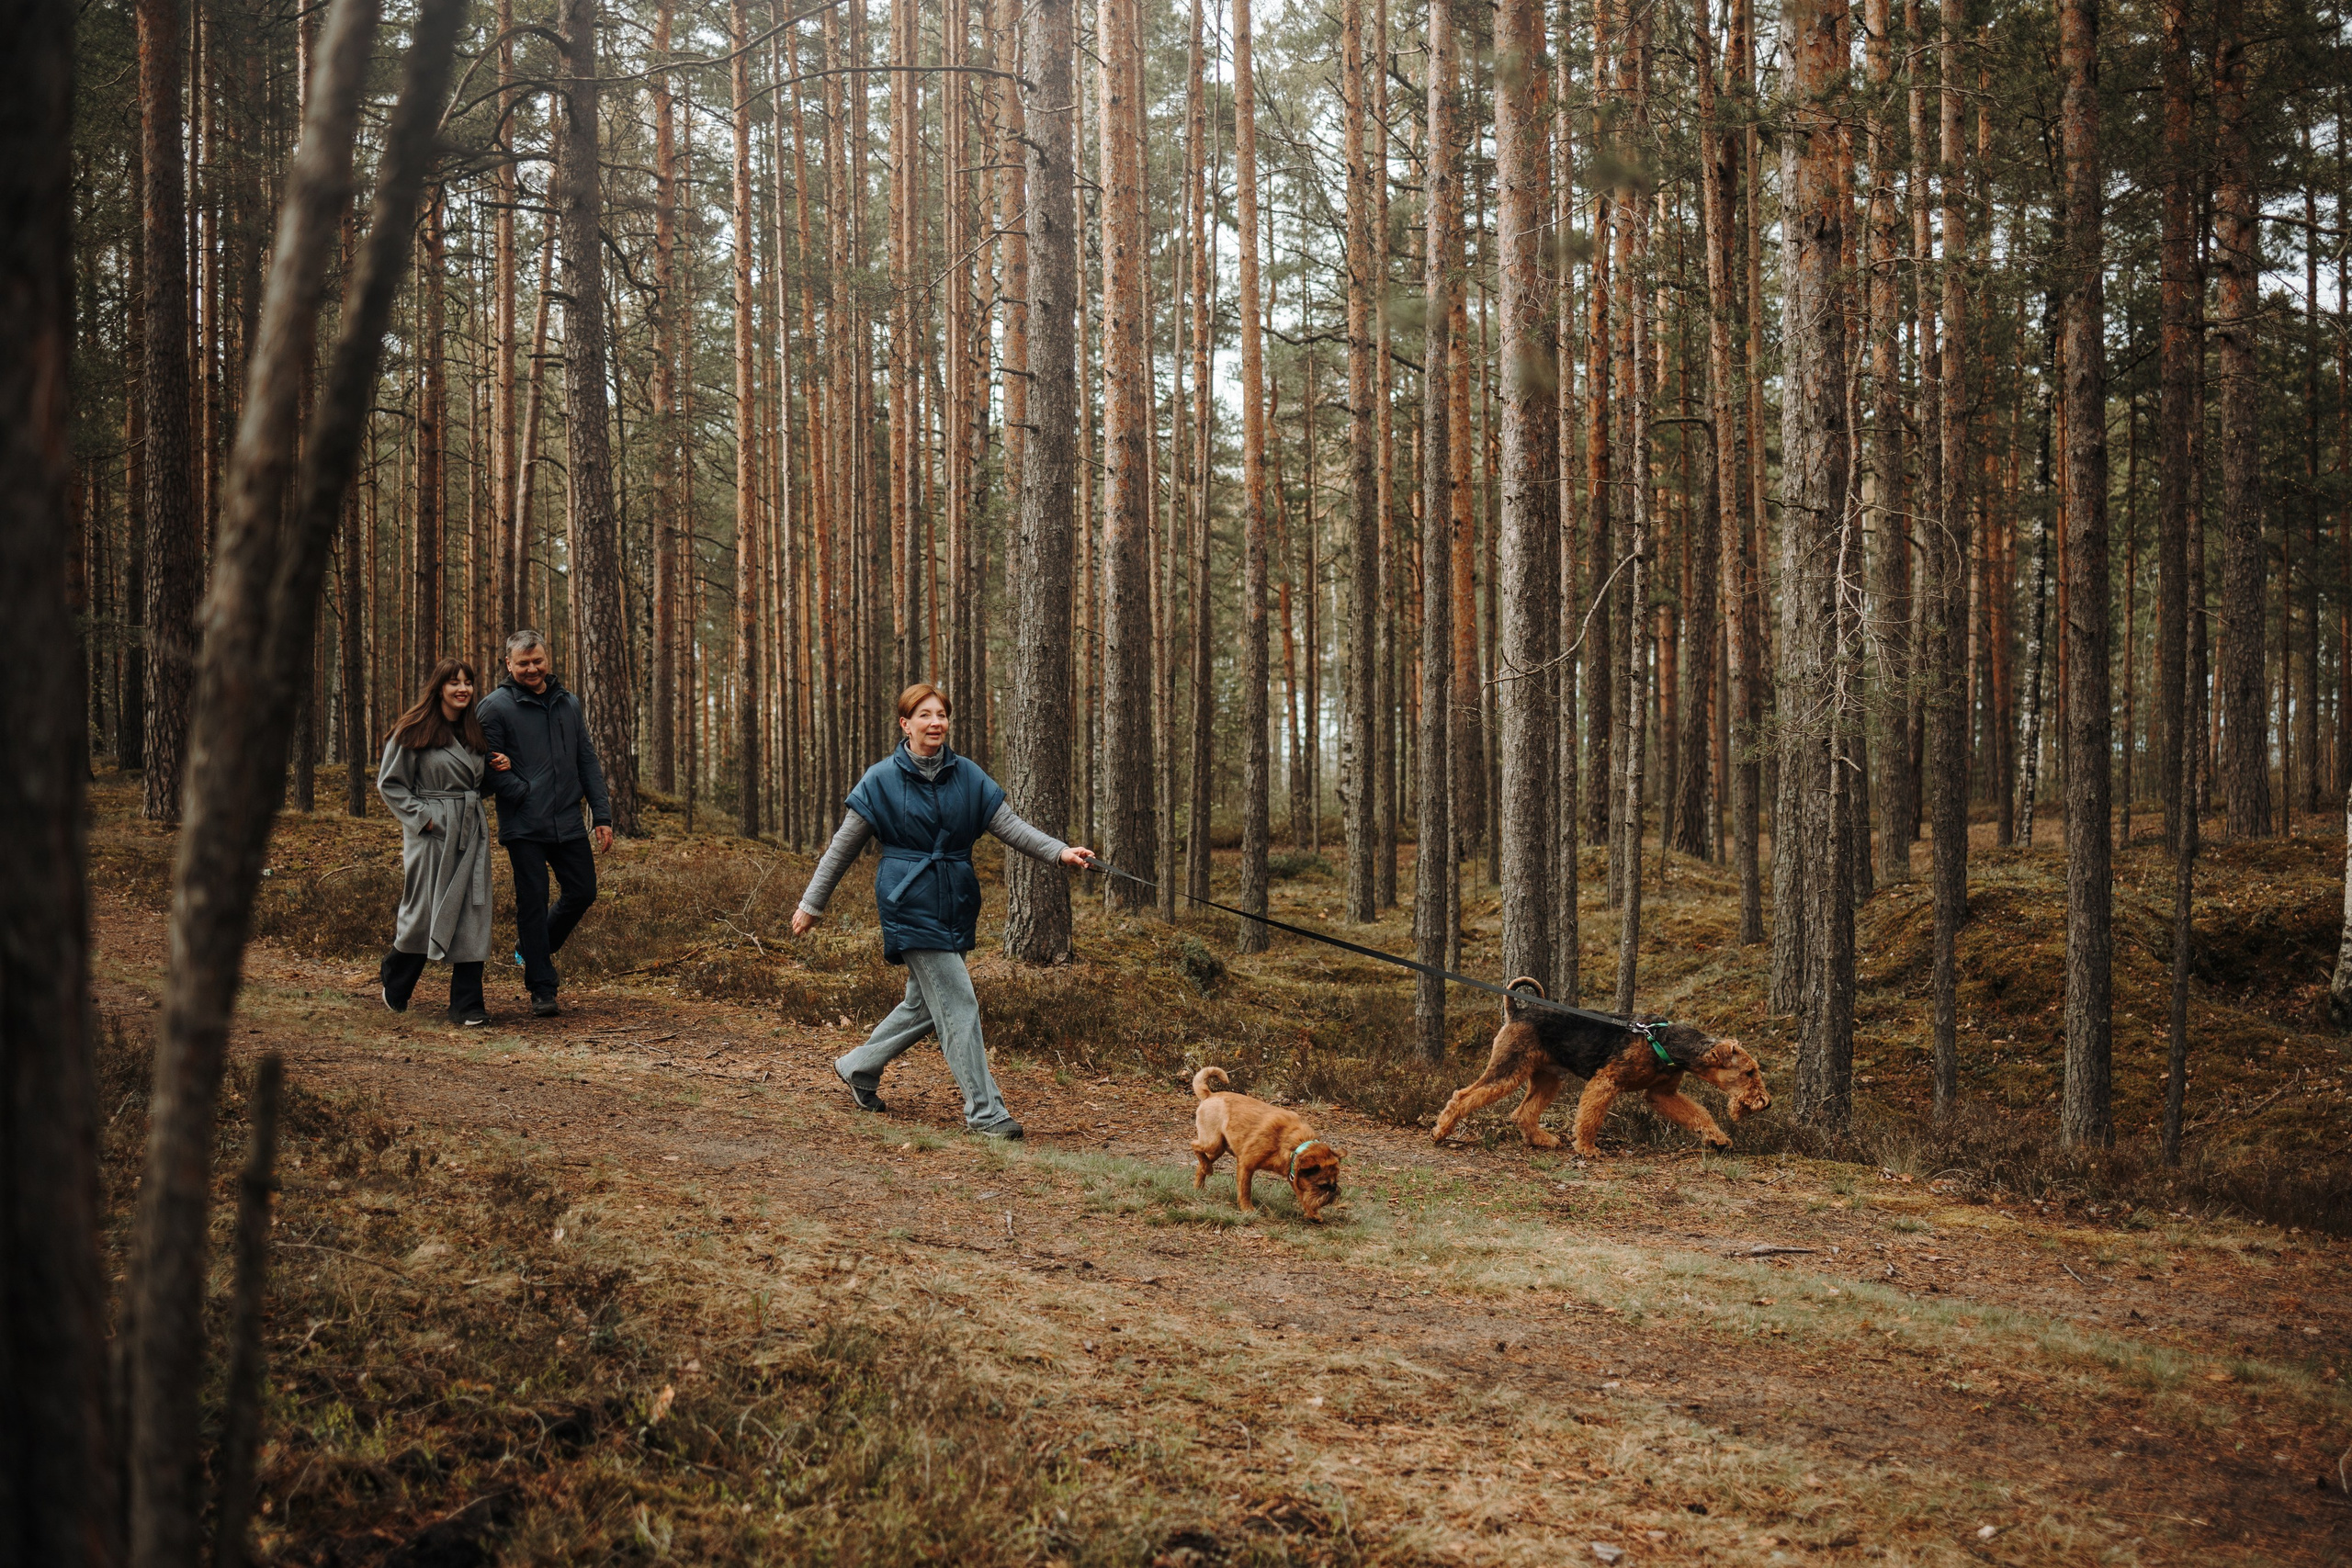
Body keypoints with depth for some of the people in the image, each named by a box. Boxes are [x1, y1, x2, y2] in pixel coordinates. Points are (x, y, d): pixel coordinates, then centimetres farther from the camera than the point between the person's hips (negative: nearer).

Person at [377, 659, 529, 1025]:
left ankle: (467, 1004, 1)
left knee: (472, 915, -1)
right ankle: (394, 979, 30)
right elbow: (389, 783, -3)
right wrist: (420, 816, -11)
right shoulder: (413, 732, -4)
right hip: (432, 831, -5)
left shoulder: (475, 732, 14)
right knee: (426, 912, 2)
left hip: (470, 832, 5)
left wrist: (502, 768, 4)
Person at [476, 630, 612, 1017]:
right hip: (523, 826, -5)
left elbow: (587, 762, 13)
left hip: (568, 822, 5)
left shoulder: (569, 704, 12)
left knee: (583, 891, 8)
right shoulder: (496, 707, -4)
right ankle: (542, 989, 7)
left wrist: (602, 815, 8)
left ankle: (534, 949, 31)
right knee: (532, 901, -1)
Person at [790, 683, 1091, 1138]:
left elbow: (1009, 825, 1)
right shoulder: (882, 780, -4)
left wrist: (1059, 851, -15)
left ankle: (858, 1069, 35)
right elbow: (843, 846, 2)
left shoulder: (967, 775, 6)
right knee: (957, 1004, -10)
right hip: (911, 905, -6)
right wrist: (812, 904, 5)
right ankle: (984, 1111, -6)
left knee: (925, 1004, 15)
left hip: (955, 906, 6)